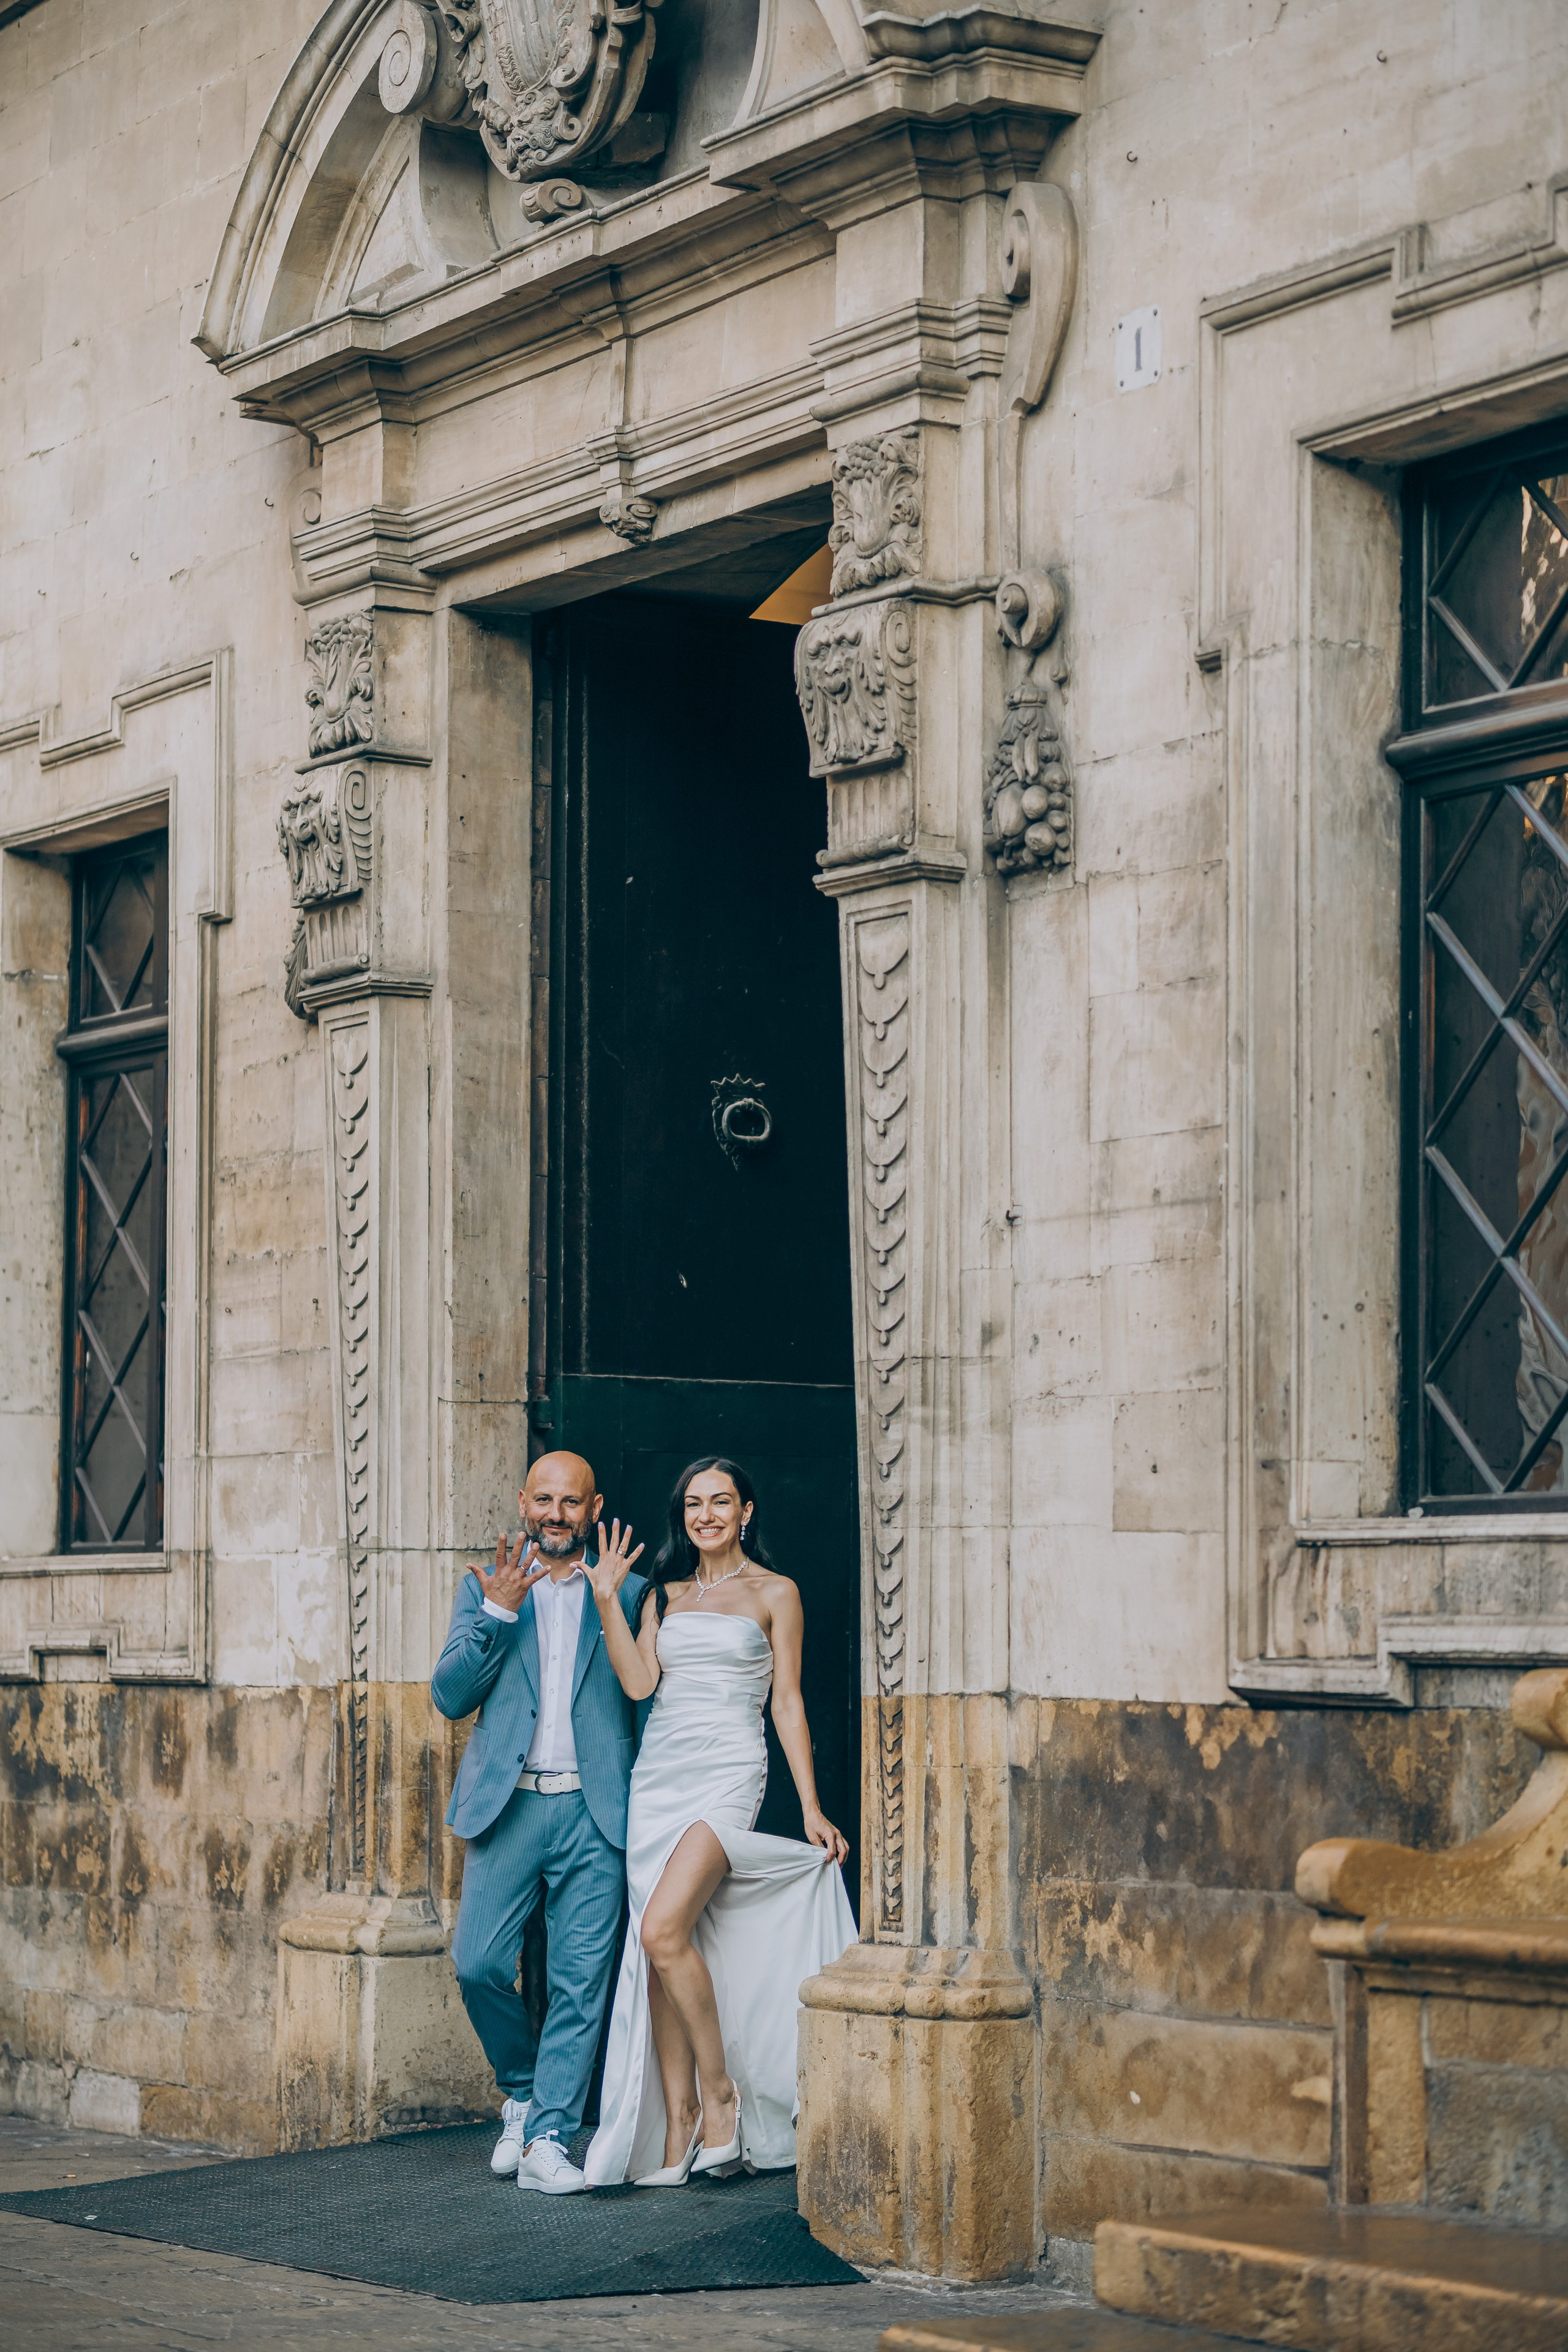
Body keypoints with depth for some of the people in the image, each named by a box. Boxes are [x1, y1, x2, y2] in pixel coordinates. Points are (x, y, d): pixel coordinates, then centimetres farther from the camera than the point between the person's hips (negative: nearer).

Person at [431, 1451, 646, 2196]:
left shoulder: (627, 1592, 10)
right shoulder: (484, 1589, 12)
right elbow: (449, 1696, 0)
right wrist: (498, 1612, -8)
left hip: (595, 1812, -1)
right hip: (508, 1805, 1)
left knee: (581, 1981, -4)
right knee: (478, 1964, -7)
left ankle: (547, 2141, 1)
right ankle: (521, 2091, 19)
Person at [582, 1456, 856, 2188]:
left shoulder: (773, 1594, 5)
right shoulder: (664, 1593, 16)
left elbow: (788, 1701, 3)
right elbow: (638, 1682, 3)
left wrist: (811, 1809, 0)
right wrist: (607, 1599, -3)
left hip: (726, 1776, -5)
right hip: (658, 1775, 5)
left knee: (662, 1932, -21)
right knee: (657, 1954, -1)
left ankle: (720, 2089, -6)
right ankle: (678, 2122, 3)